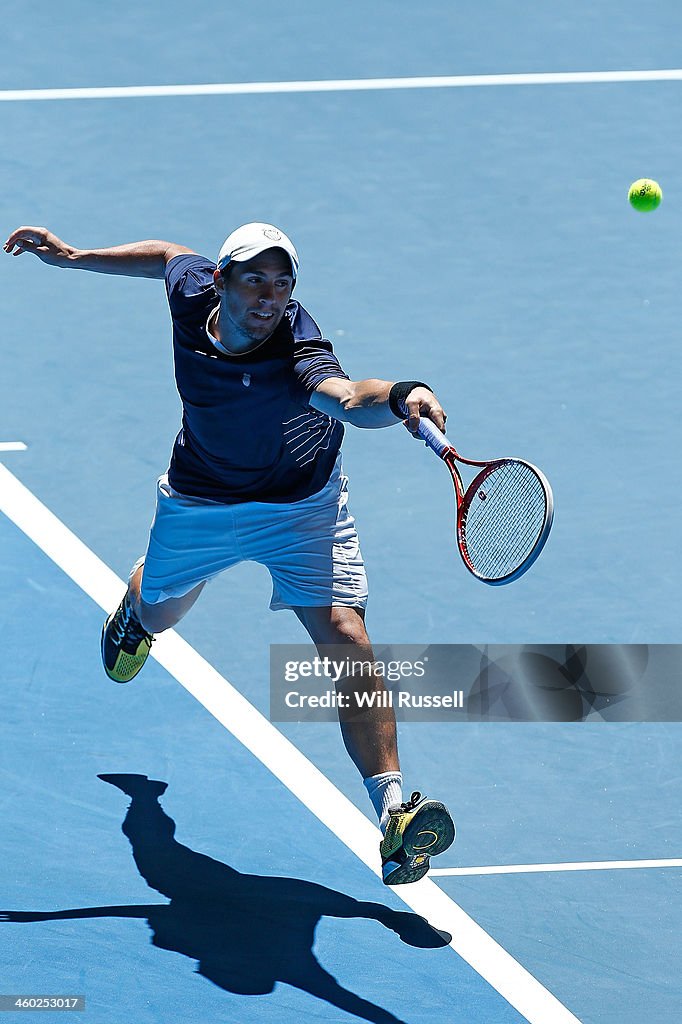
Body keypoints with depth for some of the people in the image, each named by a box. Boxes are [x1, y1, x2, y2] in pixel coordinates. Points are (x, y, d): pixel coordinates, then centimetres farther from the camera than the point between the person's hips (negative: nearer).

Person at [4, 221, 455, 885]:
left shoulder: (295, 346, -37)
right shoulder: (192, 290, -22)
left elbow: (345, 398, -60)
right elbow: (172, 255, 4)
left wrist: (400, 396, -81)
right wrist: (76, 258, 6)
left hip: (303, 507, -4)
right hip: (200, 506, 4)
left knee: (345, 637, -22)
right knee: (159, 614, 28)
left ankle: (393, 811, -28)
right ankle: (133, 605, 69)